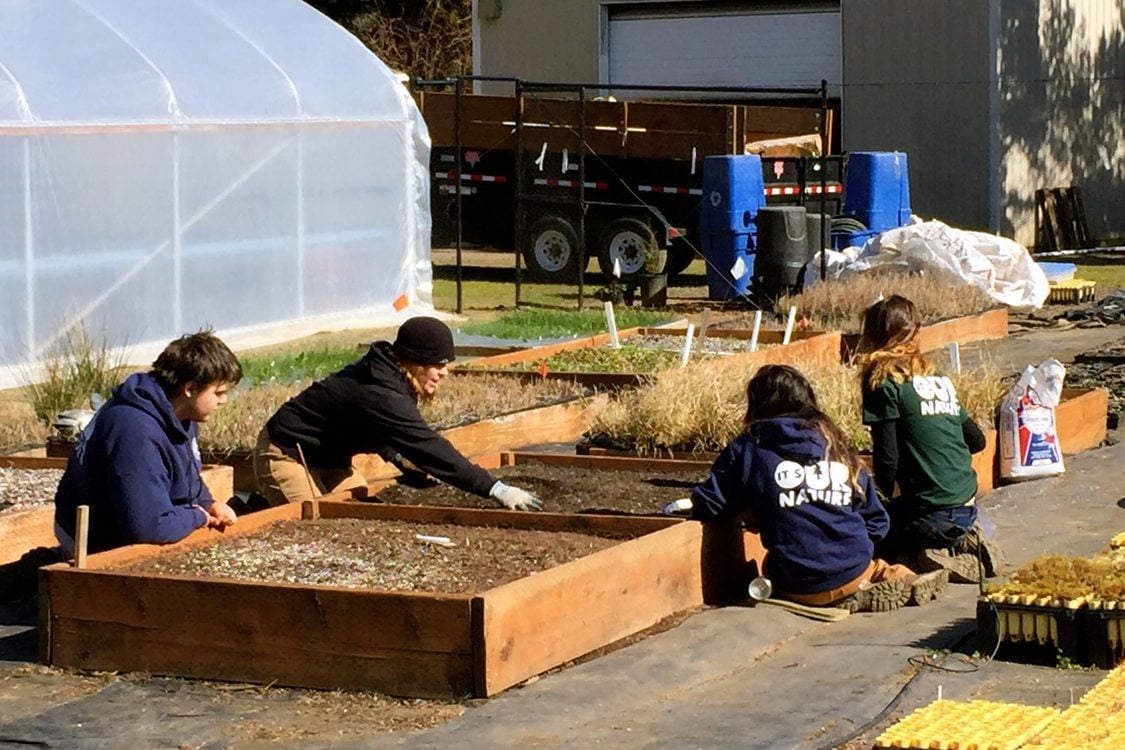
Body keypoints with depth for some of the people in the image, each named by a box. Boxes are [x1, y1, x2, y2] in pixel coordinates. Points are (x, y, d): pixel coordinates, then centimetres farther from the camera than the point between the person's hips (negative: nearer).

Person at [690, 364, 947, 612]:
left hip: (798, 584, -4)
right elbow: (876, 522, 12)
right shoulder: (835, 445, 9)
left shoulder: (749, 448, -1)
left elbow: (707, 506, -2)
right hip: (855, 571, 5)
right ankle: (905, 583, 5)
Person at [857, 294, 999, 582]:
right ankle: (965, 544, 10)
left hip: (934, 514, -7)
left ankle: (935, 559, -6)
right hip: (968, 508, 7)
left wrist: (887, 493, 7)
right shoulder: (939, 378, 12)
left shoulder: (884, 383, -9)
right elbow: (977, 440, 18)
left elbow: (886, 458, -12)